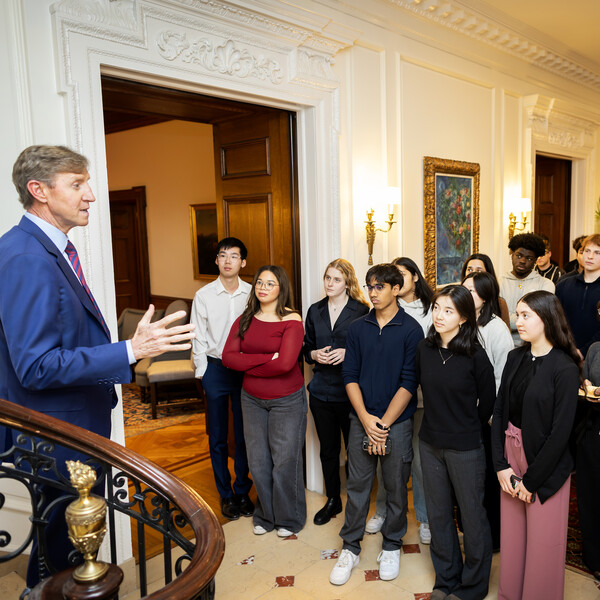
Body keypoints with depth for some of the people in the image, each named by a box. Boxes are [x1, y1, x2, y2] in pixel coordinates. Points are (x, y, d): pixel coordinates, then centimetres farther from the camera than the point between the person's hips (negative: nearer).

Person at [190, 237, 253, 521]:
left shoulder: (252, 294, 0)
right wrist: (203, 371, -3)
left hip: (246, 369, 1)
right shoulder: (204, 295, -2)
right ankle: (226, 494, 24)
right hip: (215, 369, 0)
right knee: (218, 437, 8)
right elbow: (198, 338, 1)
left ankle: (242, 491, 27)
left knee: (244, 435, 9)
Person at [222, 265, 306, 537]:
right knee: (258, 460, 13)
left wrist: (248, 365, -11)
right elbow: (228, 357, -9)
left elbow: (285, 364, -24)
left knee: (285, 460, 5)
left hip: (287, 400, -4)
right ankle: (265, 515, 34)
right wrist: (266, 359, -19)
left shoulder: (291, 320, -12)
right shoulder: (244, 320, 3)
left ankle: (289, 519, 28)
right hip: (252, 399, 4)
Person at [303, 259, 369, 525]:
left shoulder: (361, 311, -5)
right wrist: (315, 355, -7)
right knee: (328, 448, 15)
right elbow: (306, 348, 14)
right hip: (321, 390, 4)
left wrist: (347, 353, -19)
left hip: (350, 391, -4)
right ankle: (332, 500, 32)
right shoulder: (315, 311, 9)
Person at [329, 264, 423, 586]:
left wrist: (383, 424, -12)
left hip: (397, 421, -2)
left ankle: (391, 546, 31)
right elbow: (350, 375, 2)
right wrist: (365, 418, -10)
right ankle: (350, 547, 26)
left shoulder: (411, 329, -6)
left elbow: (409, 382, -9)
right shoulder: (357, 328, 4)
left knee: (396, 487, 11)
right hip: (362, 419, 2)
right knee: (357, 484, 9)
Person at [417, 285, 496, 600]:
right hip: (430, 444, 5)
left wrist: (468, 429, 8)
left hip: (465, 448, -4)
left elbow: (487, 402, -3)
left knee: (472, 515, 11)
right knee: (438, 514, 17)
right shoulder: (424, 349, -3)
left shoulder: (474, 355, -15)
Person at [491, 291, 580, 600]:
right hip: (511, 456, 5)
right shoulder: (516, 358, 2)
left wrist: (532, 480, -11)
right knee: (511, 535, 17)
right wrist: (501, 465, -4)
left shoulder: (564, 368, -15)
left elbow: (560, 432, -15)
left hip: (545, 463, -5)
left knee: (542, 542, 9)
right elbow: (499, 411, 3)